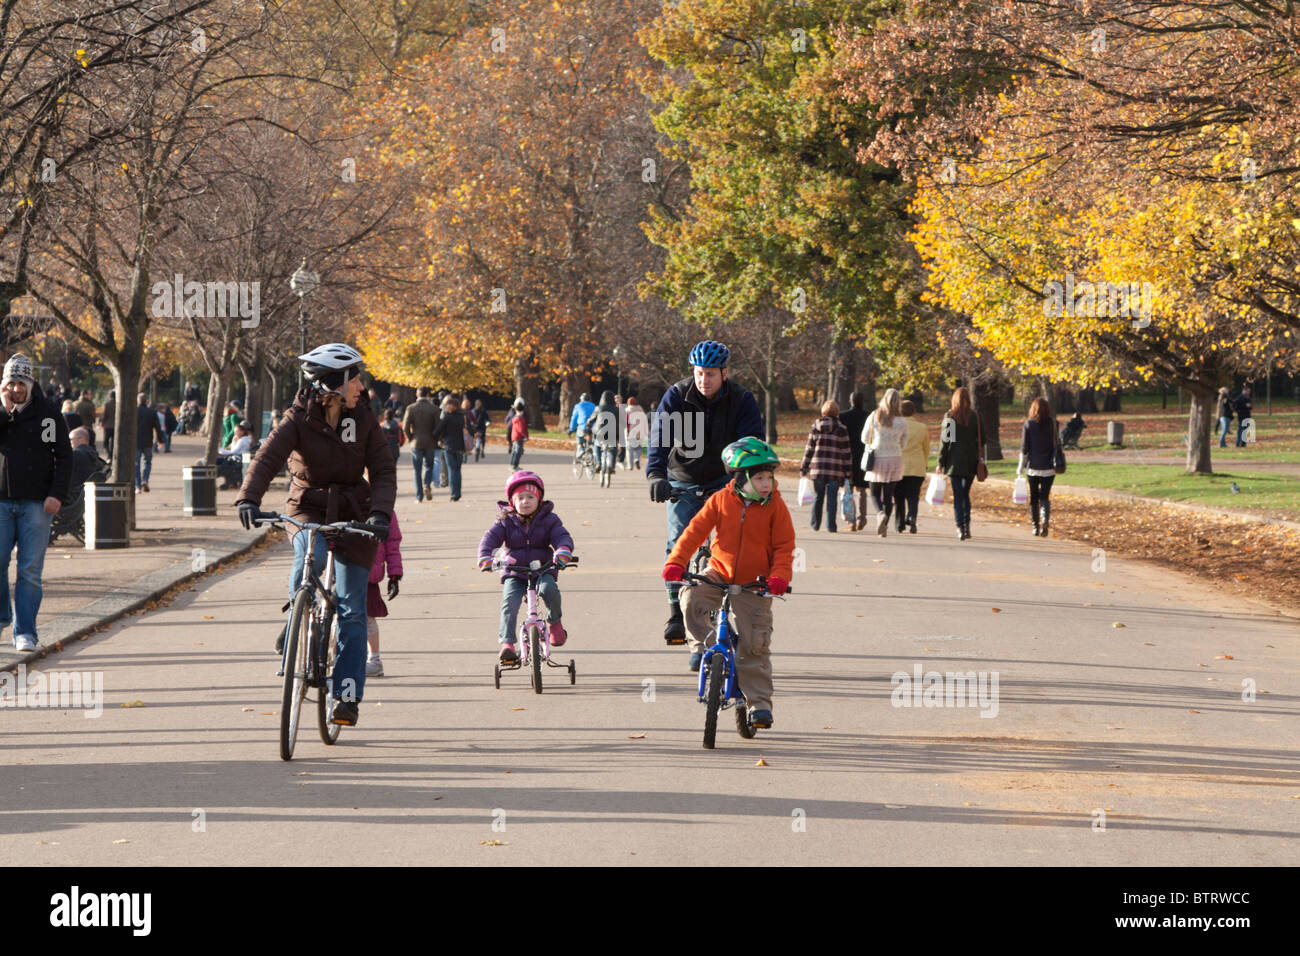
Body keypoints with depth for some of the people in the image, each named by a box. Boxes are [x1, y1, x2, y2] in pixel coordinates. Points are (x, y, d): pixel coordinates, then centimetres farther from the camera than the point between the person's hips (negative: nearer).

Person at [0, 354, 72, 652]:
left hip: (36, 503, -2)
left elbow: (64, 456, 4)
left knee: (30, 571, -3)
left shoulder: (48, 412, 3)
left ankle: (25, 633, 0)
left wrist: (57, 494, -7)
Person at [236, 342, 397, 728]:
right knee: (311, 556, -36)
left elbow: (383, 470, -8)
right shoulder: (299, 419, -11)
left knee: (351, 610, -5)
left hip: (352, 515, 2)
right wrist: (249, 498, -43)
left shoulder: (364, 420, -3)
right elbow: (268, 457, -25)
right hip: (307, 509, -2)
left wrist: (380, 512, -26)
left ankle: (346, 696, 0)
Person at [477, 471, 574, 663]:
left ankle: (555, 622, -4)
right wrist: (485, 557, -31)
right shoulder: (505, 521, 1)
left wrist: (563, 551, -35)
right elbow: (490, 537, -10)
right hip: (514, 573, 1)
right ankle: (507, 643, -21)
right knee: (509, 604, -24)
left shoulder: (548, 520, 2)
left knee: (549, 590, -32)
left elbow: (562, 537, -10)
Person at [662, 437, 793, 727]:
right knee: (693, 598, -29)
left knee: (754, 644, -5)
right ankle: (702, 645, -3)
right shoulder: (721, 500, -5)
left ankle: (759, 702, 5)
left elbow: (784, 546, -4)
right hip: (719, 572, 1)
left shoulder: (775, 506, -7)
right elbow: (696, 530, -3)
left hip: (754, 583, -1)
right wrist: (676, 561, -15)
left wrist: (779, 576, -20)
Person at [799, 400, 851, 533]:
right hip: (835, 471, -2)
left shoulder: (815, 427, 4)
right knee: (832, 497, 0)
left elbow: (809, 449, 6)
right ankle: (831, 525, -3)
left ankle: (815, 524, 18)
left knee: (818, 497, 12)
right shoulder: (841, 429, -2)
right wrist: (848, 472, 4)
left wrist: (804, 467, 12)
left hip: (817, 468, 2)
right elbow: (846, 452, -1)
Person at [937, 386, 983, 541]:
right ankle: (966, 524, 4)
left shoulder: (949, 416, -5)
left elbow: (945, 440, -6)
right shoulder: (975, 416, 0)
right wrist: (980, 459, 11)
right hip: (971, 462, 2)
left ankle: (960, 527, -8)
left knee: (958, 495, 1)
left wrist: (940, 463, -1)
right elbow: (981, 439, 2)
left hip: (955, 461, -2)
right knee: (965, 493, 15)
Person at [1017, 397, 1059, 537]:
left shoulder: (1028, 424, -6)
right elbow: (1056, 443, 1)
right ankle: (1045, 521, -22)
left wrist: (1020, 467, 4)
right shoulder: (1052, 423, -3)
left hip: (1033, 466, 0)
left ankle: (1035, 527, 13)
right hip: (1048, 467, 0)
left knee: (1033, 498, 11)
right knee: (1045, 497, 2)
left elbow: (1024, 448, -4)